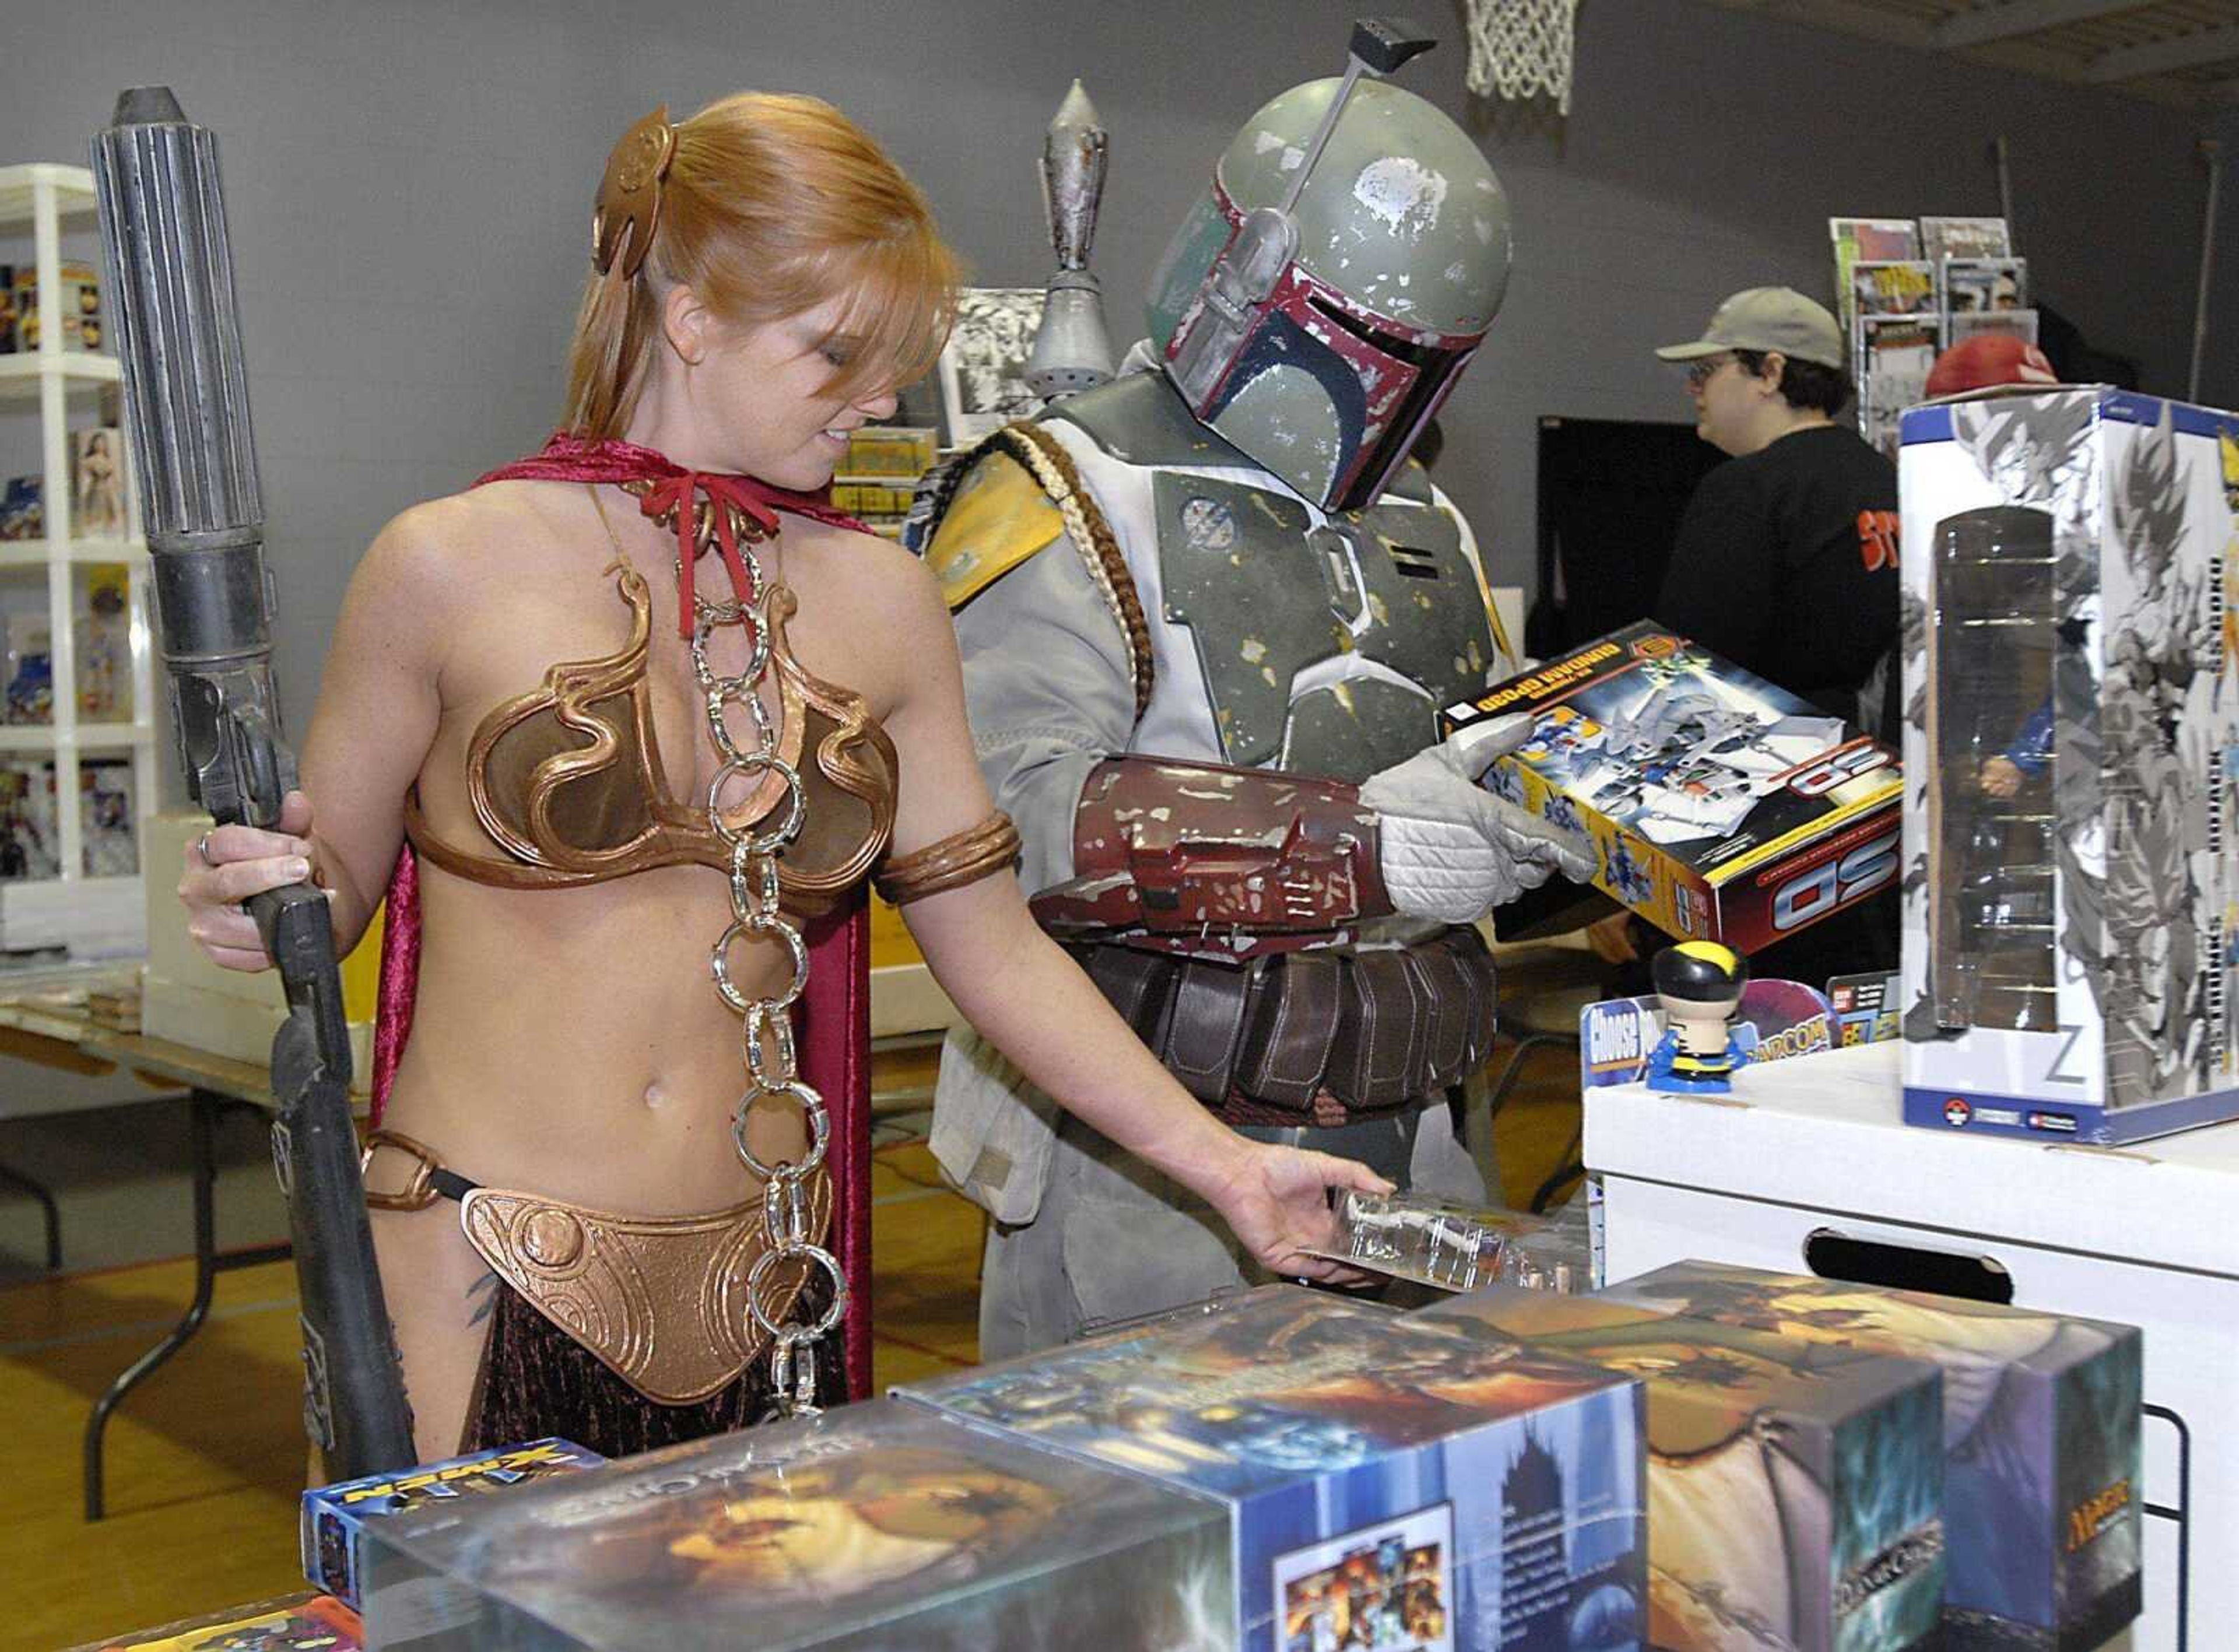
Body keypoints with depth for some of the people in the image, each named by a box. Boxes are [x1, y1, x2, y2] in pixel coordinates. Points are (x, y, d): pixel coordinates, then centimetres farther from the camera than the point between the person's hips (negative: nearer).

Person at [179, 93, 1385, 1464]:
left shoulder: (879, 599, 5)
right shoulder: (455, 567, -6)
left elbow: (991, 940, 7)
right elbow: (334, 880, 4)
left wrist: (1226, 1169, 2)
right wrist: (260, 902, -20)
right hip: (488, 1292, -3)